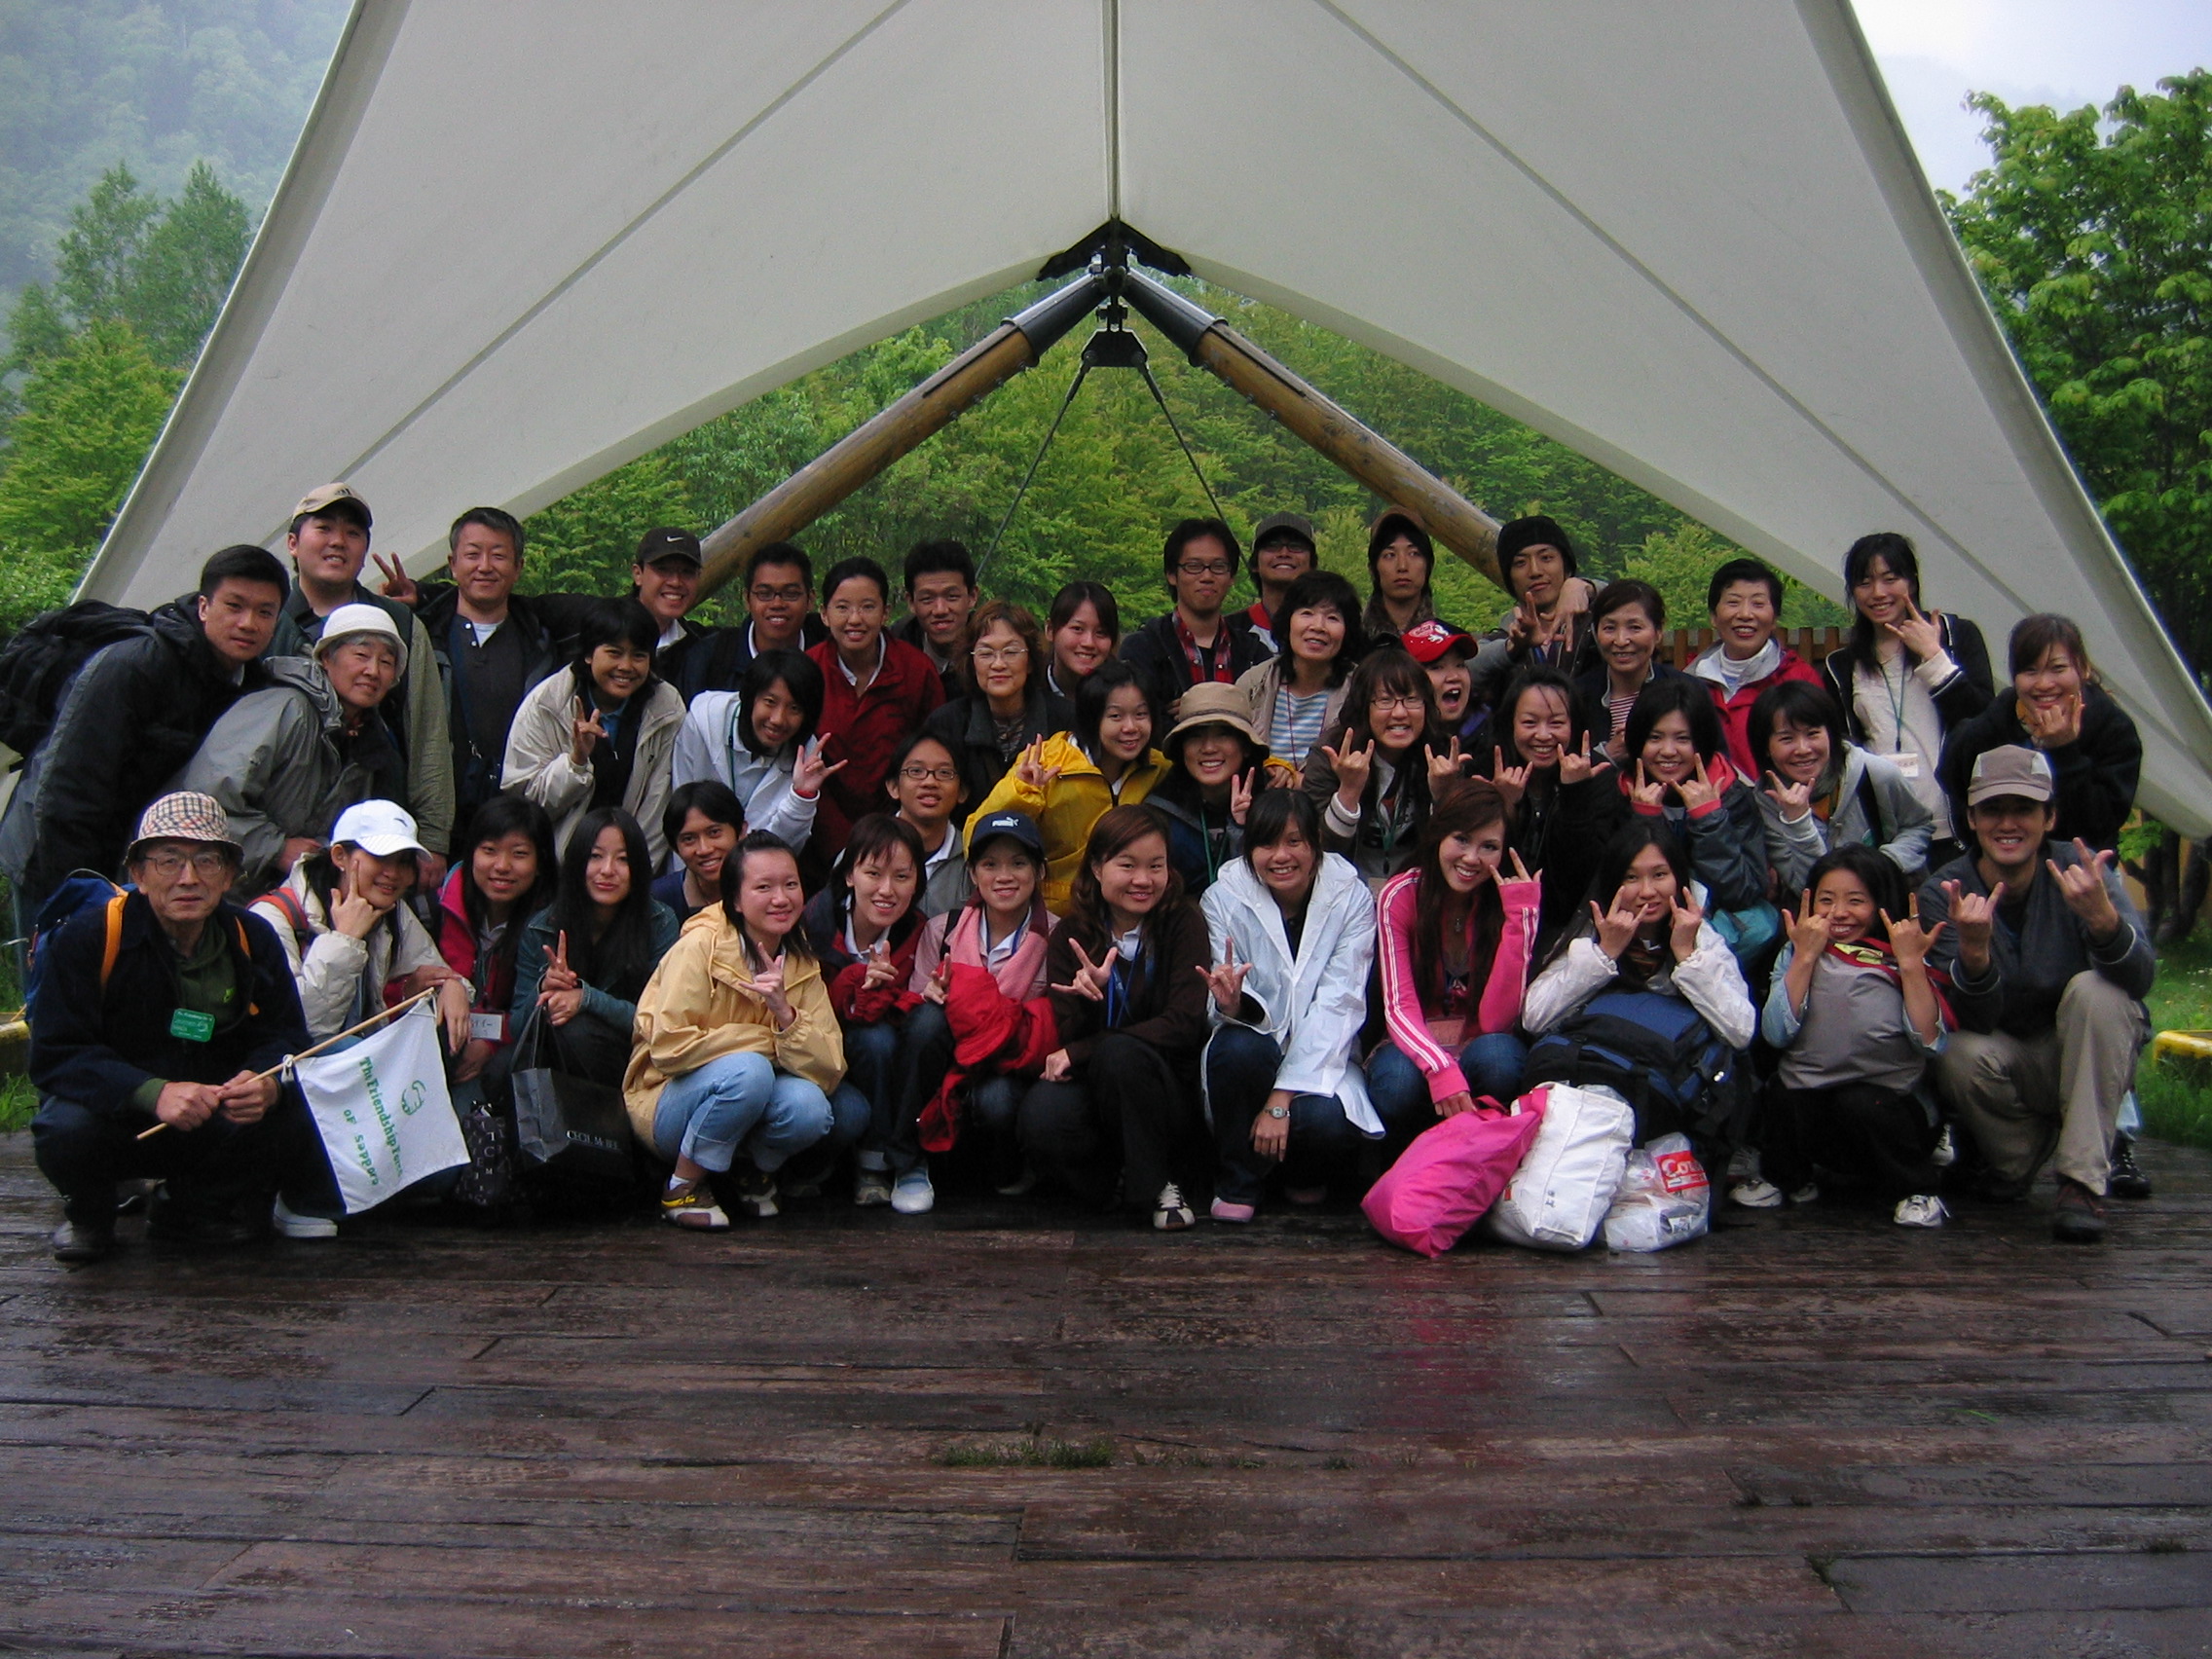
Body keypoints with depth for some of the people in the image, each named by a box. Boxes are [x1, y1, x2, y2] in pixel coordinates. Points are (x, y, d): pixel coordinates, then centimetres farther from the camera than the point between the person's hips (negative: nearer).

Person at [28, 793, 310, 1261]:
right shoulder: (87, 937, -14)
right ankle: (87, 1209, 5)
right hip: (115, 1121, -3)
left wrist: (267, 1083, -30)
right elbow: (55, 1055, -19)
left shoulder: (254, 940, -4)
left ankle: (185, 1209, 7)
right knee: (66, 1131, -34)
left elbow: (285, 1038, -4)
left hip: (218, 1124, 3)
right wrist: (154, 1093, -36)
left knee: (285, 1117, -24)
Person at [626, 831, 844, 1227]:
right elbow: (668, 1047, -23)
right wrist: (764, 1041, -19)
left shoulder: (802, 966, -1)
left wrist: (785, 1015, -27)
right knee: (747, 1069, -34)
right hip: (671, 1104, -4)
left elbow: (830, 1071, -10)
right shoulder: (701, 948, -16)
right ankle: (682, 1188, -11)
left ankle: (756, 1175, 6)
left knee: (810, 1108, -27)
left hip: (753, 1102, 4)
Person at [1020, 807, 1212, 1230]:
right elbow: (1066, 1038, -5)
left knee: (1118, 1052, -34)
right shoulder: (1071, 936, 2)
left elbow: (1183, 1025, -15)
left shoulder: (1183, 923, -4)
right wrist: (1088, 998, -28)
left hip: (1169, 1092, -1)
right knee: (1043, 1114, -32)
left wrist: (1079, 1052, -18)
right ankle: (1112, 1178, 0)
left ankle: (1158, 1184, -11)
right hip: (1091, 1093, 2)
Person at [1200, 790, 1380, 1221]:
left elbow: (1338, 1006, -14)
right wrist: (1232, 1004, -37)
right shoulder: (1224, 898, -5)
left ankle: (1308, 1176, 8)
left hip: (1322, 1061, 0)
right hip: (1255, 1052, 1)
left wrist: (1281, 1100, -23)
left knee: (1324, 1119, -33)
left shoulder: (1352, 899, -7)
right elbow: (1236, 1010, -10)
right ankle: (1237, 1183, -7)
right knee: (1236, 1045, -34)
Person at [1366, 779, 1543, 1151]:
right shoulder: (1401, 896, -10)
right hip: (1413, 1047, -1)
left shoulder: (1511, 899, -8)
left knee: (1497, 1056, -34)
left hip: (1480, 1048, 1)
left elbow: (1497, 1020, -17)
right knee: (1400, 1082, -35)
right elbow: (1399, 1007, -17)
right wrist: (1441, 1070, -37)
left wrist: (1520, 917, -24)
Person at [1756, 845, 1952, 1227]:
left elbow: (1930, 1042, -12)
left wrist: (1911, 963, -11)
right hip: (1810, 1110, 1)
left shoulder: (1903, 963, 4)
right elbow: (1777, 1033, -9)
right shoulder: (1797, 955, 8)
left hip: (1889, 1105, -1)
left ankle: (1914, 1189, -3)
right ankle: (1796, 1177, 4)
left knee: (1859, 1103, -33)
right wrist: (1806, 956, -9)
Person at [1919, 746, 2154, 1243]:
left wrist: (2102, 917, -48)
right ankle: (2016, 1161, 4)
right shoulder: (1944, 893, -15)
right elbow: (1975, 1020, -23)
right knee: (1961, 1055, -30)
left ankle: (2083, 1181, -23)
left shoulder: (2078, 871, -16)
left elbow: (2140, 981, -28)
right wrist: (1973, 950, -44)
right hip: (2008, 1061, 1)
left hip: (2089, 1057, 0)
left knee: (2094, 988, -29)